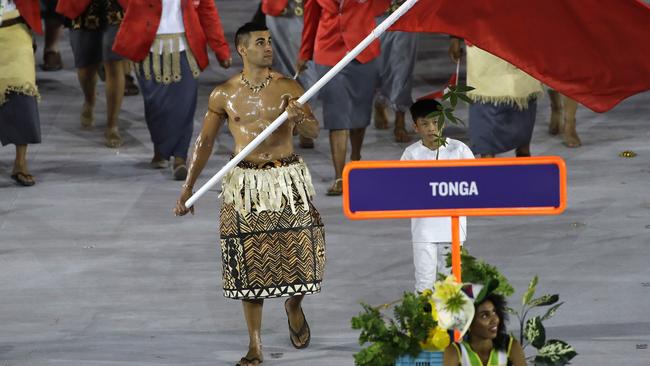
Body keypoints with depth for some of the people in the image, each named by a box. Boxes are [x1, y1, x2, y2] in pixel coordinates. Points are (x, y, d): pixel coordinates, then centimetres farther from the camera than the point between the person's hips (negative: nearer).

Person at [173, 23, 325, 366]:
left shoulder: (288, 87, 1)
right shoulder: (224, 94, 2)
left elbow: (314, 131, -5)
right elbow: (205, 142, 9)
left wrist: (298, 116, -28)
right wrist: (187, 187, 6)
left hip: (288, 178, 0)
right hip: (246, 183, 0)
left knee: (300, 252, -4)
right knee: (250, 261, -1)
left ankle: (294, 306, 31)